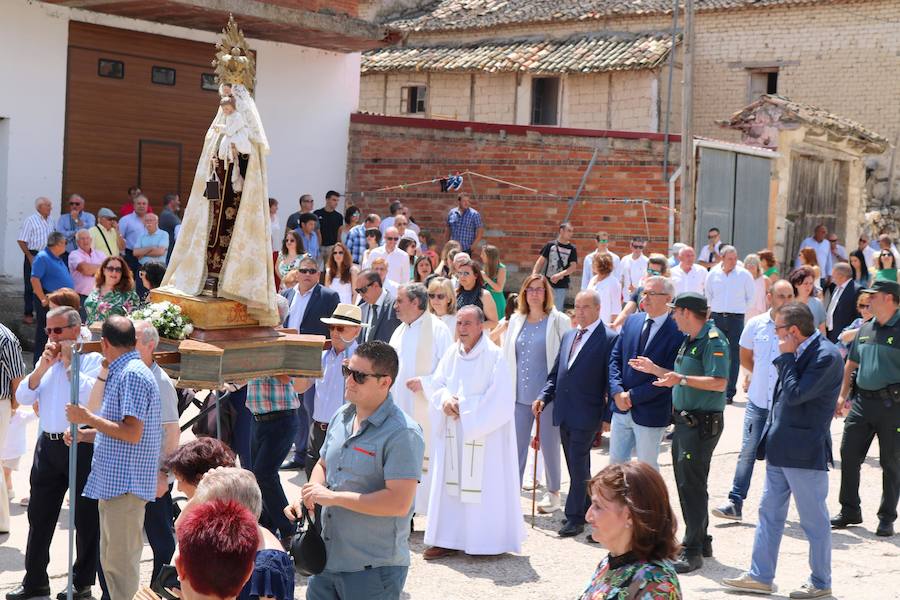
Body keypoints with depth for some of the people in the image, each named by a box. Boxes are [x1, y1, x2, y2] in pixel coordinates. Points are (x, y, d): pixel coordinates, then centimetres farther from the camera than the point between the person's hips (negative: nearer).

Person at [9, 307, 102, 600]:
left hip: (81, 447, -6)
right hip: (48, 445, 6)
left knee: (85, 518, 6)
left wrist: (69, 362, -14)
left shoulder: (93, 360, -6)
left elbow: (89, 395, -22)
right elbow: (23, 397, 5)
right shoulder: (46, 359, 12)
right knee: (39, 515, 13)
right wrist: (43, 367, -7)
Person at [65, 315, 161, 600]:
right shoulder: (120, 372, 16)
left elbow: (132, 433, -22)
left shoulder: (133, 374, -15)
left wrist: (88, 418, -15)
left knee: (121, 563, -6)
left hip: (125, 485, -10)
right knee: (111, 560, 16)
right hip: (113, 482, 10)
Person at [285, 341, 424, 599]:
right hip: (327, 558, 7)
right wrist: (309, 497, -1)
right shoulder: (342, 416, 8)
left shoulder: (402, 433, -18)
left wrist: (334, 497, -21)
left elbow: (399, 502, -25)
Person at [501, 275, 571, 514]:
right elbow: (507, 355, 14)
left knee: (549, 445, 6)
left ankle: (553, 493, 22)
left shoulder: (559, 321, -4)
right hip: (520, 395, 4)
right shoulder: (515, 321, 9)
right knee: (517, 445, 5)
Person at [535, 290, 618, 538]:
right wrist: (543, 397, 4)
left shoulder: (609, 339, -8)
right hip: (564, 412, 7)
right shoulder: (568, 336, 15)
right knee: (576, 465, 14)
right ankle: (587, 508, 25)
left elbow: (611, 379, -9)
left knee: (578, 464, -6)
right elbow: (555, 373, 18)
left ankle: (574, 517, 2)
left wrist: (608, 415, -11)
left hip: (587, 413, -7)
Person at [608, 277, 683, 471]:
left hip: (650, 413, -5)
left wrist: (633, 396, -15)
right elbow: (614, 358, 6)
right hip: (621, 407, 6)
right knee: (616, 462, 14)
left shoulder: (677, 331, -15)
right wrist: (617, 392, -9)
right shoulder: (632, 321, 5)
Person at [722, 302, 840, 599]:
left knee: (814, 520, 4)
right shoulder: (798, 352, 9)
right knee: (769, 513, 14)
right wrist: (769, 438, 16)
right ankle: (760, 576, 23)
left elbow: (795, 394, -24)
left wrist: (786, 357, -15)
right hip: (780, 450, 9)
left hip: (804, 452, -9)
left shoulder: (826, 356, -18)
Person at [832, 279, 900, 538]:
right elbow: (851, 364, 20)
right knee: (848, 455, 6)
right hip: (862, 400, 6)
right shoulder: (865, 329, 12)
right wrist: (843, 395, 15)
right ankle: (849, 511, 19)